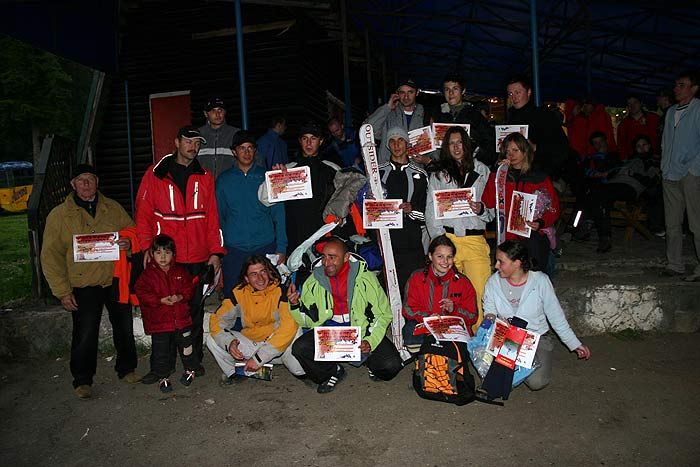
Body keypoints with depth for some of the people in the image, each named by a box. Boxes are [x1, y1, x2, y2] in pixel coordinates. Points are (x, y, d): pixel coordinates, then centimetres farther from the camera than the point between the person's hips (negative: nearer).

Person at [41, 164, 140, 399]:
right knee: (85, 335, 0)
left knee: (124, 328, 12)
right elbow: (51, 256, -3)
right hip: (84, 286, -3)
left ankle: (126, 369, 32)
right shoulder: (59, 215, -2)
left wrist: (129, 242, -9)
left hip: (116, 280, 3)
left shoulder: (113, 208, 6)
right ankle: (82, 380, 20)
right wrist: (63, 291, -8)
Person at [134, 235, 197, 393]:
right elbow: (141, 292, -10)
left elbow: (189, 287, 5)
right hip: (159, 320, -2)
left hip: (181, 318, 2)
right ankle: (162, 377, 20)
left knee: (185, 345, 13)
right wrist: (160, 300, -19)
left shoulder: (180, 271, 4)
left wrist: (181, 297, -15)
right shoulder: (148, 273, -5)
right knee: (161, 350, 6)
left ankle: (189, 369, 32)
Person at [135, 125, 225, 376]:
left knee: (195, 309, 8)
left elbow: (212, 217, 8)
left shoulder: (205, 177, 11)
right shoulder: (155, 174, 5)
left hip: (198, 258, 2)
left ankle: (195, 360, 20)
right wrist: (147, 247, -8)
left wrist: (215, 251, 0)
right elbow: (143, 213, 3)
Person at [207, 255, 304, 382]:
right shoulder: (239, 293, -6)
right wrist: (229, 342, -25)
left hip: (278, 345, -3)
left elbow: (288, 327, -26)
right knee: (212, 339, -12)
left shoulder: (280, 291, -18)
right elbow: (216, 320, -3)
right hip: (250, 342, 3)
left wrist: (258, 358, -26)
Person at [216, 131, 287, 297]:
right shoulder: (224, 180, 7)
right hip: (234, 249, 1)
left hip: (265, 247, -1)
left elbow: (279, 215, 3)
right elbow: (219, 216, 10)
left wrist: (281, 247, -4)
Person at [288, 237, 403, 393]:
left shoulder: (364, 278, -8)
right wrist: (295, 304, -16)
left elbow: (383, 314, -4)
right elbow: (308, 321, 5)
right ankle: (333, 372, 7)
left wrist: (370, 341, -19)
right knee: (299, 348, -24)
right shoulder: (314, 281, -1)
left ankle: (372, 363, 18)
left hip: (363, 329, -2)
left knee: (391, 365, -22)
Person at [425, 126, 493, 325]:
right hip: (447, 239, 0)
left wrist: (481, 210, -8)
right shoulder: (438, 174, 13)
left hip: (475, 239, 0)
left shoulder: (482, 171, 14)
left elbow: (493, 208, 15)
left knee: (482, 292, -10)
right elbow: (431, 211, 5)